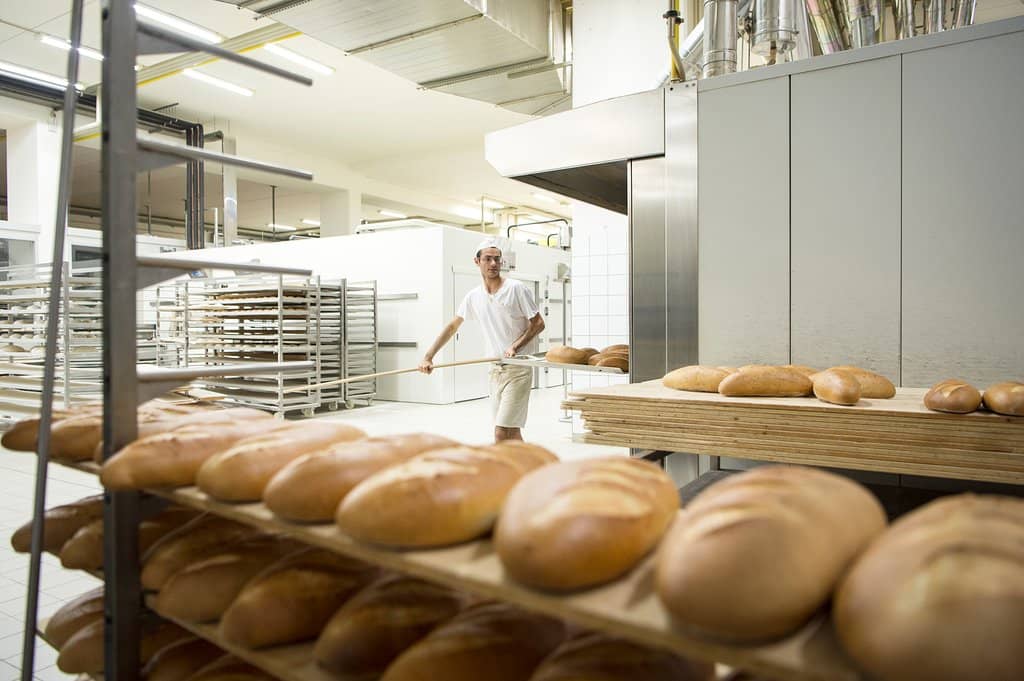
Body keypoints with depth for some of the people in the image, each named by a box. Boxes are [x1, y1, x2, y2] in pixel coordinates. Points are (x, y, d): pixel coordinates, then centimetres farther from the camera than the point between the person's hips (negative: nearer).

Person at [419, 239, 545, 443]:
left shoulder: (516, 288, -8)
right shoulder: (473, 296, 8)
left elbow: (538, 323, -5)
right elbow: (452, 327, 15)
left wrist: (515, 346, -17)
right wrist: (428, 357, 10)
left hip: (518, 369, -6)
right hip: (496, 370, 6)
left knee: (502, 433, -11)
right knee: (511, 431, 13)